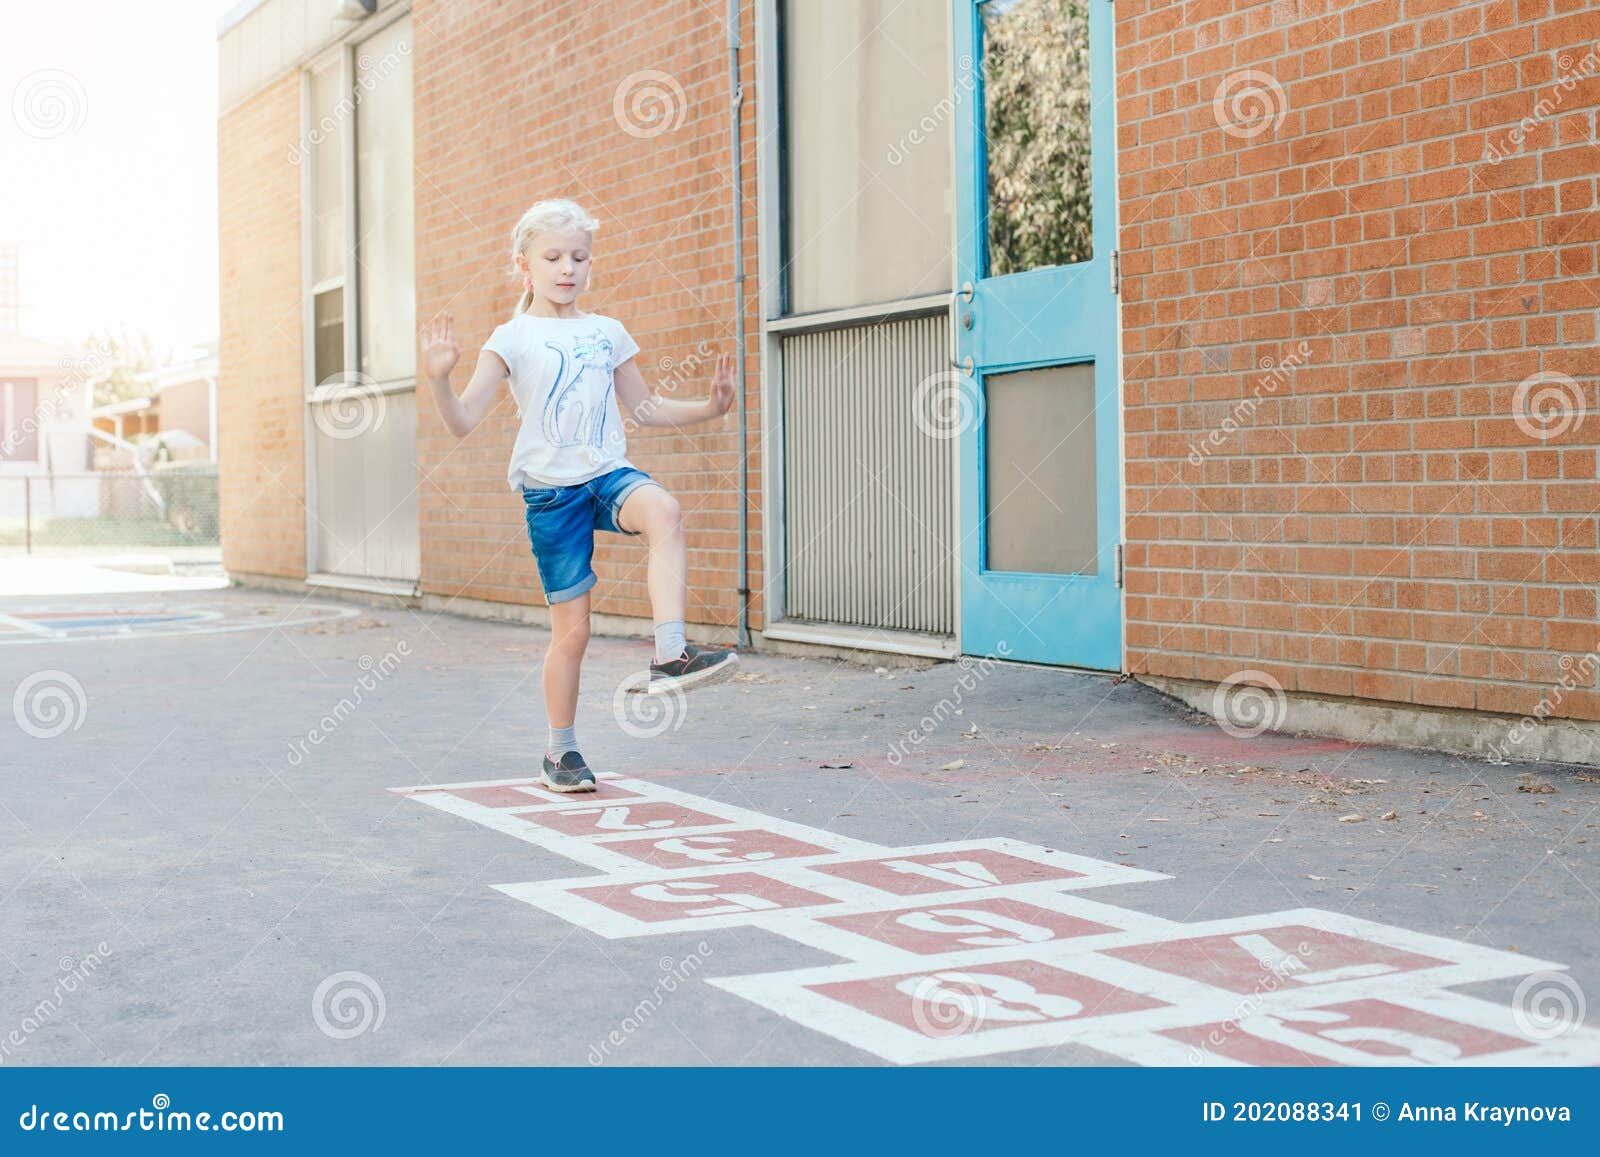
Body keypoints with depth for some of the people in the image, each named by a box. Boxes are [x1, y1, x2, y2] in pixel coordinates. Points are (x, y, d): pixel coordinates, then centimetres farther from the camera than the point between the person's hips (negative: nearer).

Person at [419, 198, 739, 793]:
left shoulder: (607, 332, 12)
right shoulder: (512, 338, 1)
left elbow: (643, 406, 21)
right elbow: (463, 422, -5)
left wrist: (707, 408, 9)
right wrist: (439, 380, -24)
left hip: (609, 473, 2)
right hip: (550, 488, -2)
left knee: (663, 510, -35)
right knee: (571, 629, -1)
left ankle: (671, 655, -38)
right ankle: (561, 752, 17)